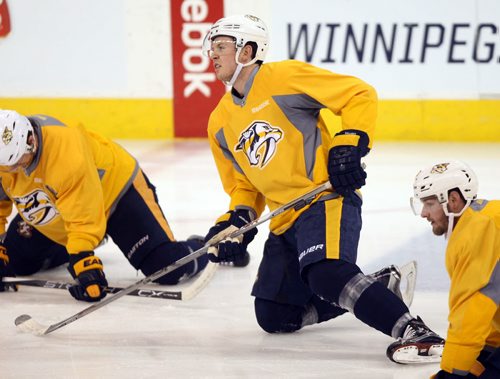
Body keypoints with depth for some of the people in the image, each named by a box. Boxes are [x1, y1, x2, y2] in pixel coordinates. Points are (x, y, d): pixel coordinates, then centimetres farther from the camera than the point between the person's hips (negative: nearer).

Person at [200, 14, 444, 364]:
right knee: (273, 317, 6)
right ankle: (376, 289, 18)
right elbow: (242, 185, 22)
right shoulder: (220, 123, 16)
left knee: (325, 272, -35)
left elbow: (360, 95, -8)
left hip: (327, 196, -9)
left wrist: (350, 144, -19)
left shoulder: (283, 77, -6)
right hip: (285, 221, 9)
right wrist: (237, 220, 4)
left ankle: (415, 333, -34)